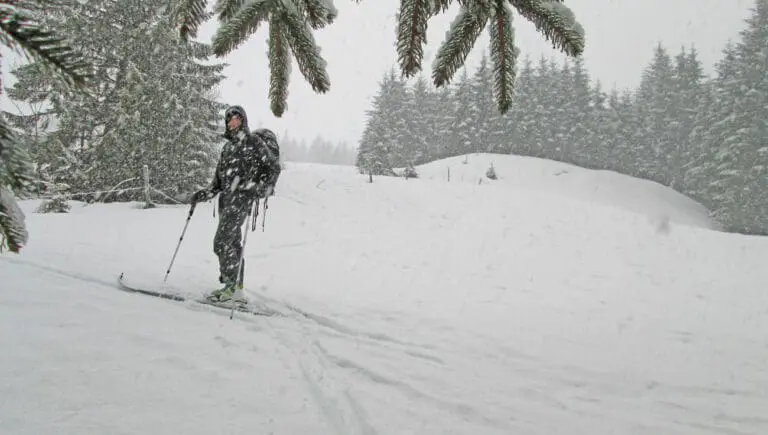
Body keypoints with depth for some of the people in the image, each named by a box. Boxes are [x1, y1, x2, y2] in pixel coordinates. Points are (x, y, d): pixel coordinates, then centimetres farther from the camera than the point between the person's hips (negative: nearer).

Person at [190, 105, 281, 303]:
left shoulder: (254, 142, -2)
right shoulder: (227, 147, 21)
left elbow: (273, 167, -5)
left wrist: (260, 188, -17)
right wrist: (204, 194, 10)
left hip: (241, 197, -8)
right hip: (226, 198, 8)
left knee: (222, 242, -14)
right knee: (233, 244, 8)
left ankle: (231, 286, -8)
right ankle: (236, 288, 12)